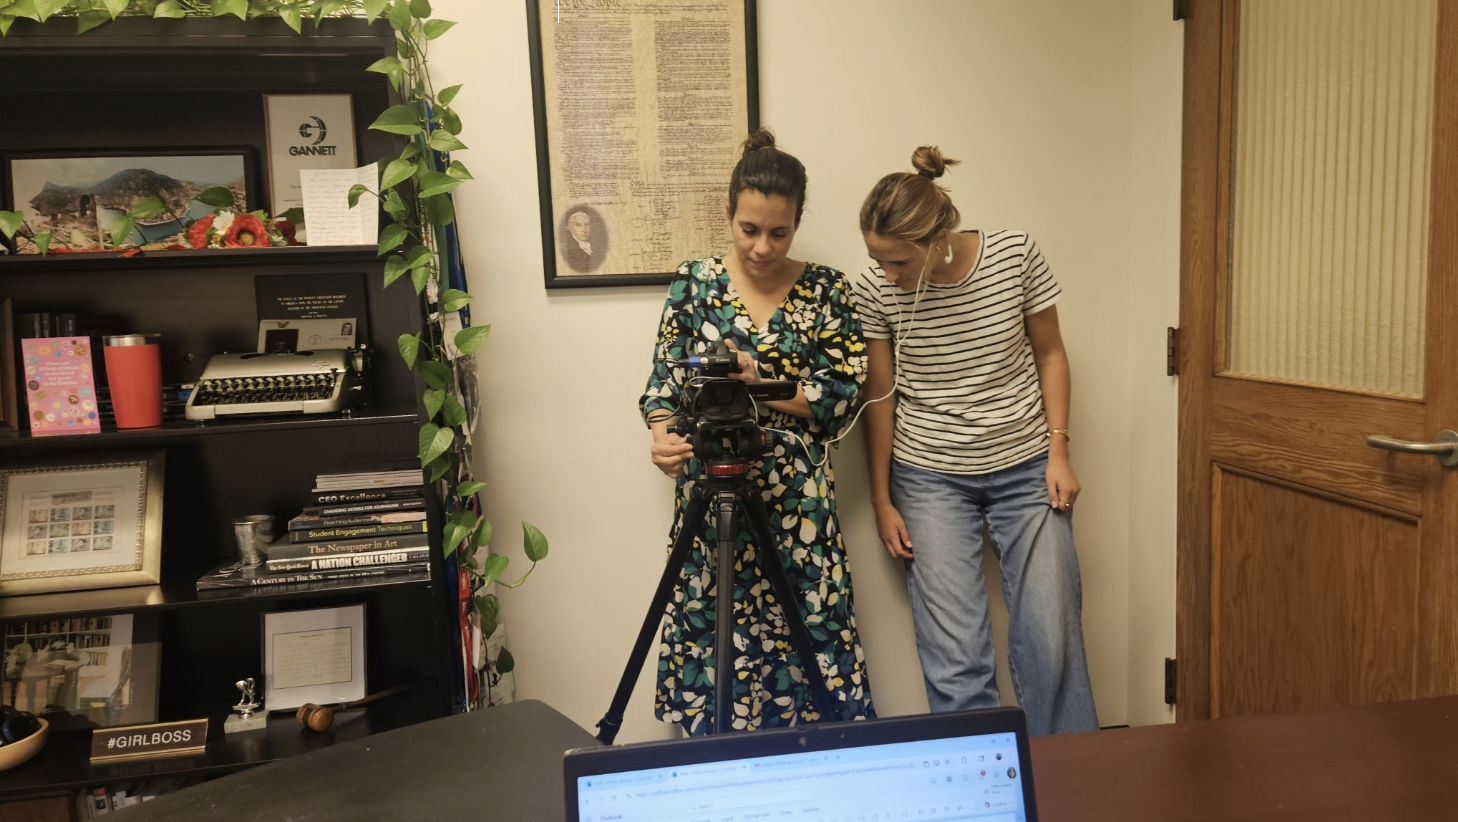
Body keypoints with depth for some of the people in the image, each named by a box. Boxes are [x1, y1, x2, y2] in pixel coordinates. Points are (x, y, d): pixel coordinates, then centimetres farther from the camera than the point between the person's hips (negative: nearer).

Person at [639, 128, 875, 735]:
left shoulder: (826, 291, 2)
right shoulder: (693, 282, 4)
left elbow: (842, 395, -3)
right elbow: (665, 379, 5)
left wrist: (759, 384, -14)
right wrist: (663, 435, -14)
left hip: (798, 498, 0)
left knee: (809, 636, 0)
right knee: (711, 637, 4)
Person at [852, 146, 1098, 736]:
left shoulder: (1016, 255, -11)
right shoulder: (874, 291, -11)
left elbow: (1049, 354, 3)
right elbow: (879, 394, -1)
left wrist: (1058, 451, -4)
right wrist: (883, 500, 3)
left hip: (1026, 468, 1)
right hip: (931, 477, 0)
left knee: (1052, 638, 3)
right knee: (954, 657, -4)